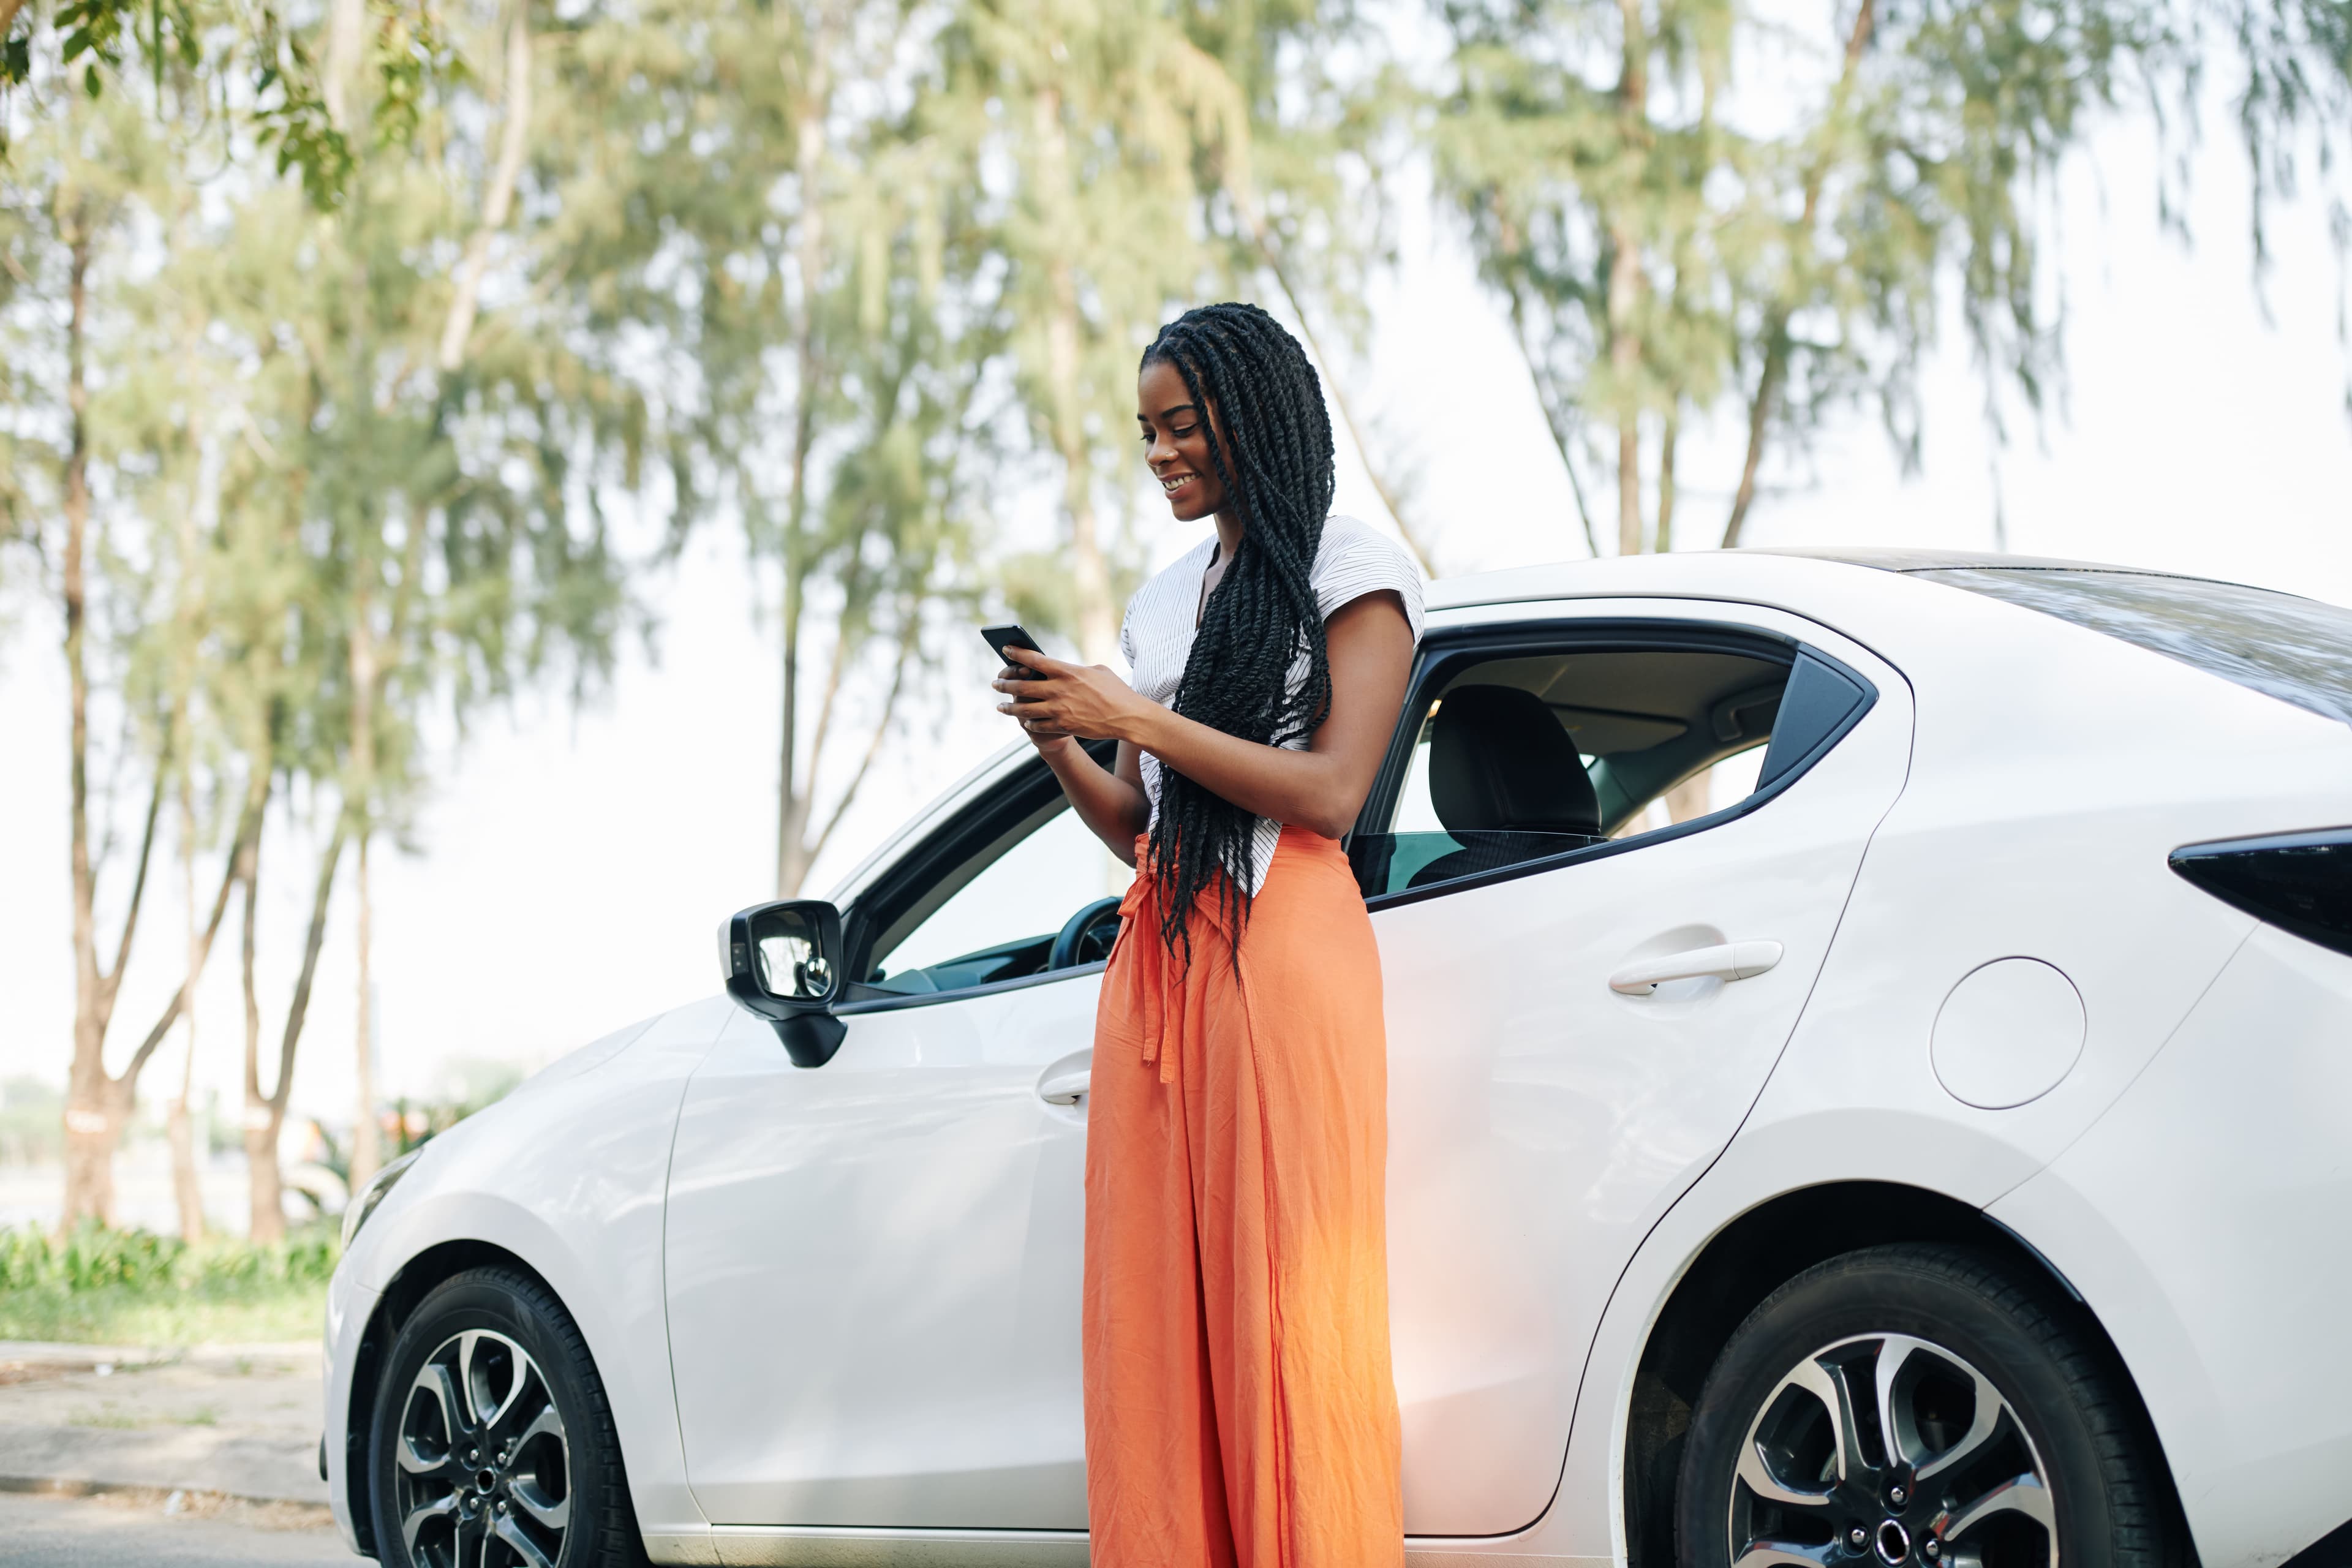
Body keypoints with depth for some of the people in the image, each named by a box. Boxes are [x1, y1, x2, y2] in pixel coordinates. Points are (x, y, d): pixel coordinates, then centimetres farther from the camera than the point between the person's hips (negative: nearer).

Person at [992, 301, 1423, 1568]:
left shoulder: (1352, 573, 3)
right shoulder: (1164, 598, 22)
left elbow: (1329, 793, -9)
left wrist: (1134, 720, -11)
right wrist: (1061, 744, 3)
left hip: (1280, 951, -6)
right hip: (1157, 959, 6)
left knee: (1284, 1291, -10)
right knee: (1155, 1301, -1)